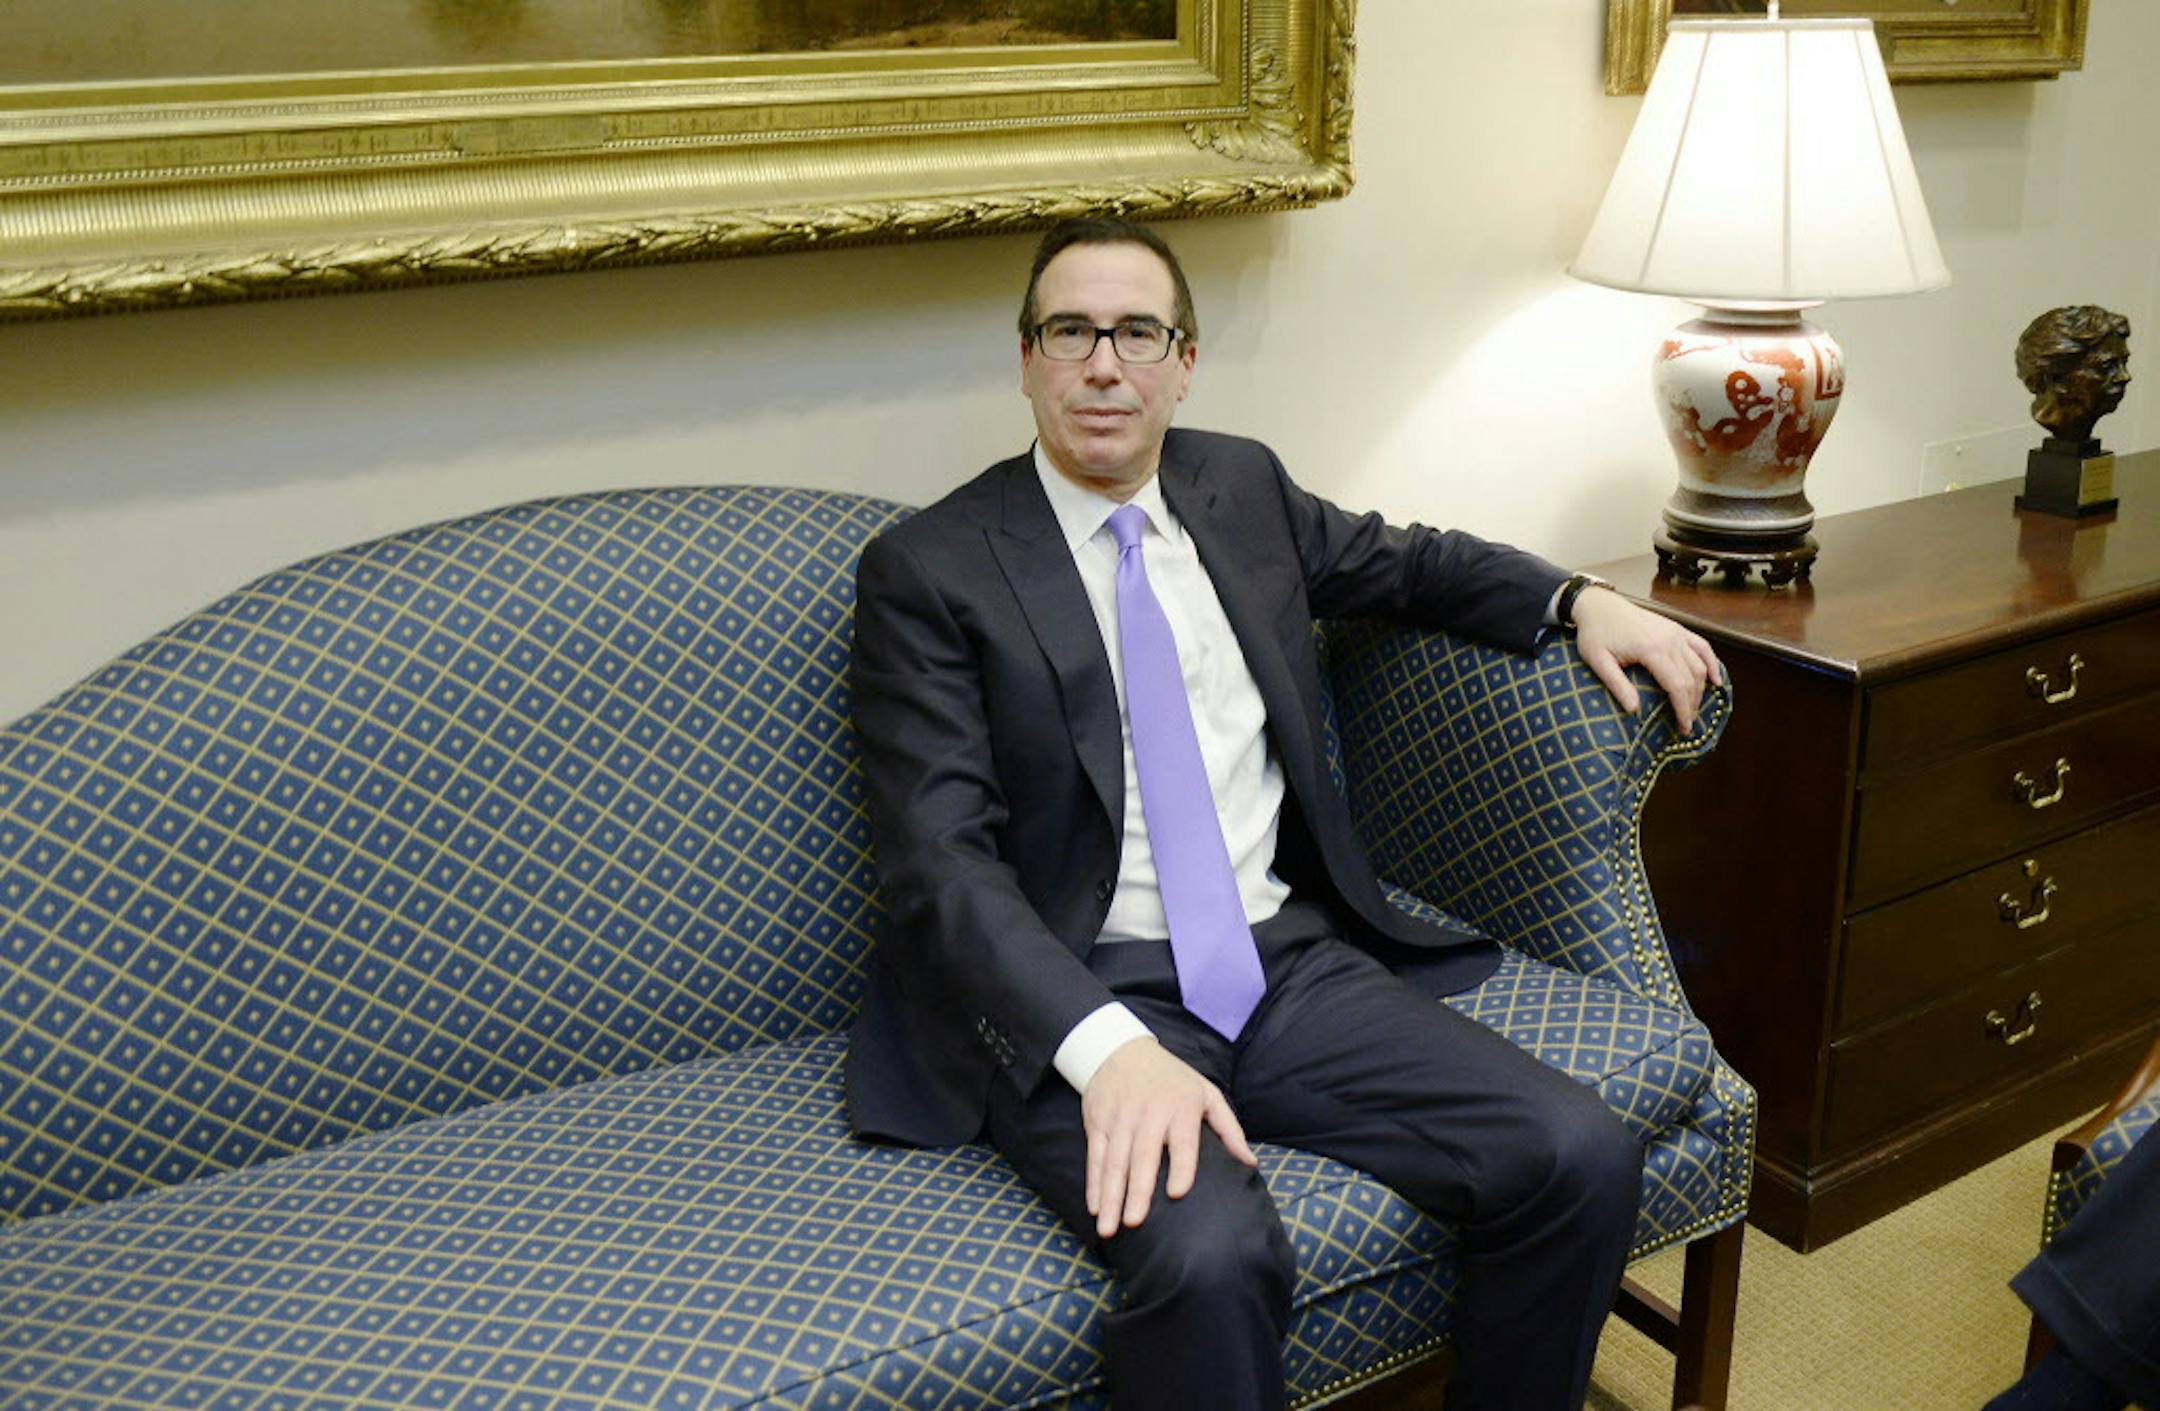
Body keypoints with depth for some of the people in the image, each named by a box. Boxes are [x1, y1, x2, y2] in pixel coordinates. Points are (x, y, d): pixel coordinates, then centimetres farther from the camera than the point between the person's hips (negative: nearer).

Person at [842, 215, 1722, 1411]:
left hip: (1290, 960, 5)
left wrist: (1580, 602, 16)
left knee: (1583, 1161, -16)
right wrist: (1108, 1046, -28)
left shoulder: (1242, 488, 14)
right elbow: (939, 858, -13)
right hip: (1076, 1001, -5)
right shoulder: (927, 571, -3)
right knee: (1211, 1256, -35)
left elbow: (1404, 561, 33)